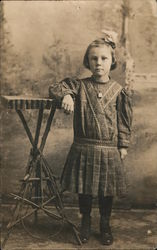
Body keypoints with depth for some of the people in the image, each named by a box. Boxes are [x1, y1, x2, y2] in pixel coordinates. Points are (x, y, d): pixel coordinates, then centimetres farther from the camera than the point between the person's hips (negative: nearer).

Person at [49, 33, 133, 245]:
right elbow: (55, 88, 0)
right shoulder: (80, 85, 1)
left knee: (107, 191, 11)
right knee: (84, 190, 11)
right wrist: (66, 95, -21)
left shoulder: (118, 91, 1)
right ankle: (85, 224, 32)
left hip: (109, 150, 0)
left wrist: (123, 145, 1)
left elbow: (124, 121, 4)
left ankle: (105, 226, 31)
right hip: (83, 148, 0)